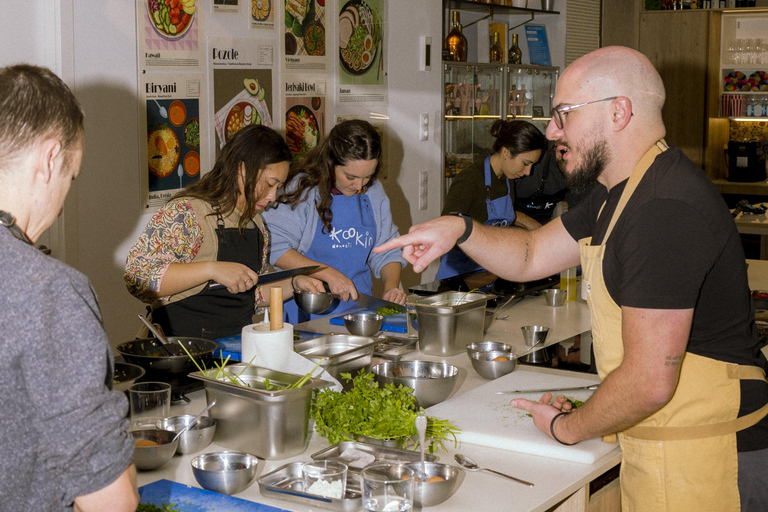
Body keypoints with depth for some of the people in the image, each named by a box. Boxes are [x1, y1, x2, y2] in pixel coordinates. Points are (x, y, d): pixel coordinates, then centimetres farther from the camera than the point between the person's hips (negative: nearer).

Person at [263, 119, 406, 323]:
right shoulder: (303, 190, -6)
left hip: (358, 308, 4)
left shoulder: (373, 193, 12)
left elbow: (386, 251, 17)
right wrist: (328, 274, -13)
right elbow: (275, 248, -10)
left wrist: (391, 287, -3)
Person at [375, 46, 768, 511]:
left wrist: (567, 428, -9)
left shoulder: (666, 209, -26)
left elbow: (648, 383, -27)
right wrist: (459, 229, -3)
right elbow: (531, 256, 17)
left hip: (698, 462, -9)